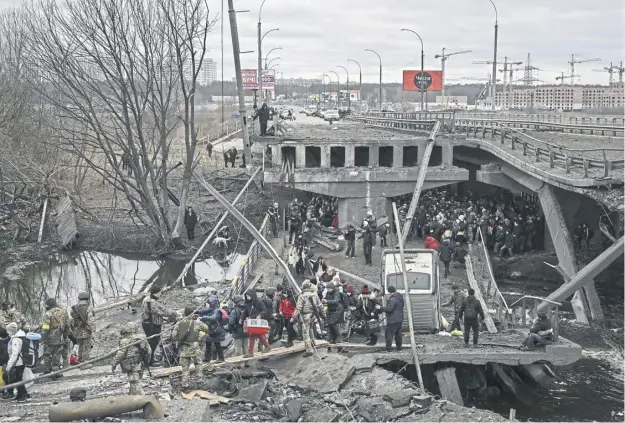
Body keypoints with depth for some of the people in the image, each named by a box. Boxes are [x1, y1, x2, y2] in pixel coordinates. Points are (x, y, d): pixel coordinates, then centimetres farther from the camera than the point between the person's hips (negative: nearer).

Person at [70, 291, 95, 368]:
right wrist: (93, 332, -14)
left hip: (78, 332, 6)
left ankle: (80, 362, 24)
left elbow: (72, 321, 8)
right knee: (87, 348, 1)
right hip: (87, 332, -6)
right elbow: (91, 321, -17)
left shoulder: (74, 308, 6)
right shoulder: (89, 308, -12)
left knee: (81, 347, 18)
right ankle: (85, 364, 2)